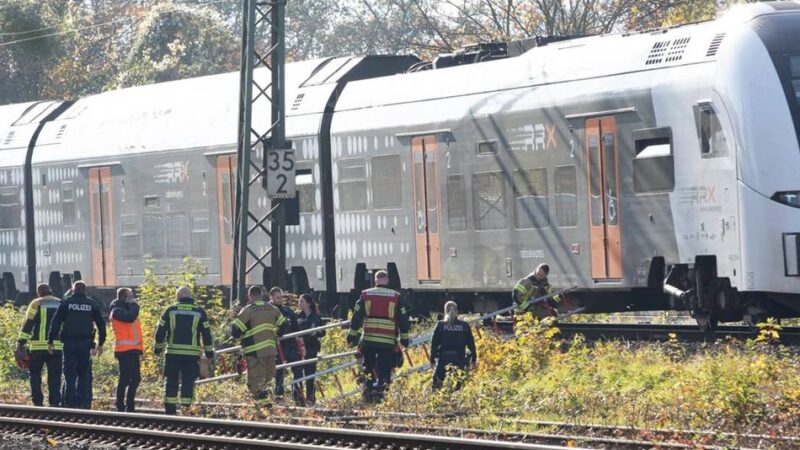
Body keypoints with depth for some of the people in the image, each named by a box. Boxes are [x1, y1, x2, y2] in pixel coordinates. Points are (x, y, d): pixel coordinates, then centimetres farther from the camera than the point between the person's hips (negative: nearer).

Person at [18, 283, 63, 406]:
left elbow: (28, 324, -6)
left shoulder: (36, 304, 0)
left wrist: (21, 342, -5)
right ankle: (55, 402, -1)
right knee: (55, 376, 5)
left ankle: (37, 401, 2)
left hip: (39, 346, -3)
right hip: (57, 346, 3)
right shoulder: (61, 304, 12)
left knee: (35, 373, 10)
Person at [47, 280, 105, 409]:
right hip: (86, 344, 1)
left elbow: (56, 322, -4)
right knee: (84, 375, 7)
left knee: (70, 375, 1)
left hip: (69, 343, -1)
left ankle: (70, 404, -3)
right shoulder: (92, 304, 8)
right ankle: (84, 404, 1)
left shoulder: (66, 303, 2)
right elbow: (101, 324, 11)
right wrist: (100, 344, 18)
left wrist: (51, 341, -1)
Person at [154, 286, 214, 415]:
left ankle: (170, 409, 7)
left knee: (171, 382, 8)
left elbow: (160, 332, 4)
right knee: (188, 383, 3)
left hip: (173, 353, 0)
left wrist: (158, 348, 18)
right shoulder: (199, 312, 2)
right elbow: (206, 334, 4)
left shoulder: (170, 311, 2)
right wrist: (209, 352, 13)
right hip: (192, 355, 0)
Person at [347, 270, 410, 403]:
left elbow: (356, 316, 5)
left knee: (368, 367, 14)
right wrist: (404, 338, 12)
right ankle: (379, 391, -9)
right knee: (384, 368, 2)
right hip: (388, 341, -1)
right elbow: (403, 319, 6)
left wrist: (352, 335, 10)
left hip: (368, 339, 1)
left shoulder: (366, 295, 4)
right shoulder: (395, 297, 3)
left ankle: (368, 390, 10)